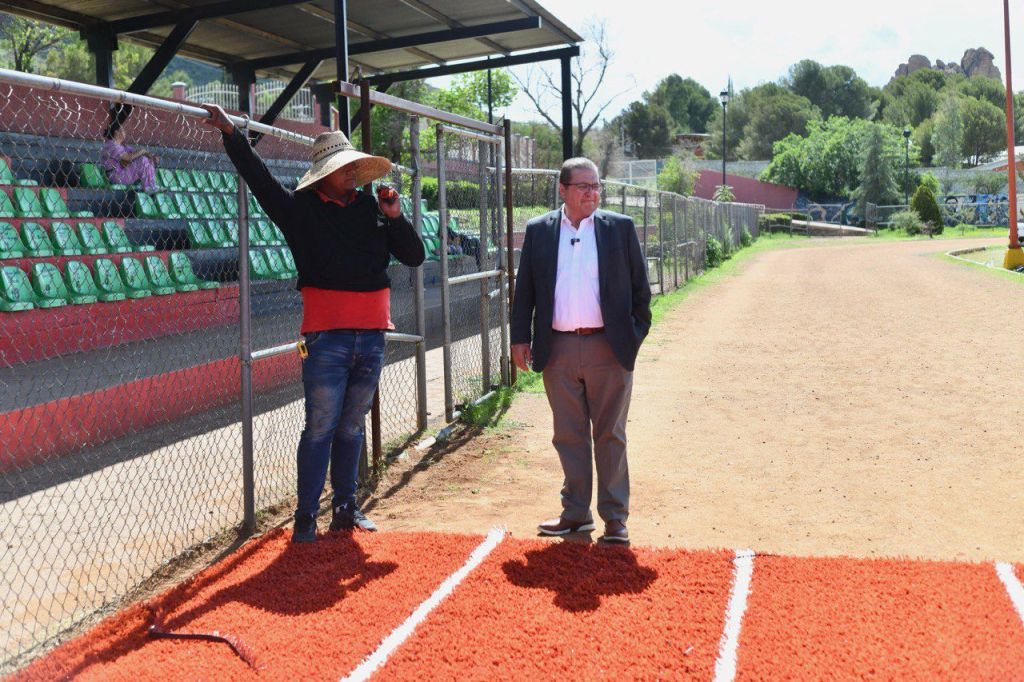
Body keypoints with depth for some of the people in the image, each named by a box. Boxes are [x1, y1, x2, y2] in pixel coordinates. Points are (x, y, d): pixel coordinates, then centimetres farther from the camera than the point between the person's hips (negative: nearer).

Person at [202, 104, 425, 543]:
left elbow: (414, 257, 10)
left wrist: (395, 218, -3)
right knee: (320, 428, -3)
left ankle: (345, 509, 22)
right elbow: (258, 177, -2)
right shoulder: (300, 208, 1)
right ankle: (305, 518, 5)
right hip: (326, 337, -4)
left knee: (351, 427, 12)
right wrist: (231, 135, -6)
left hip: (372, 334, 4)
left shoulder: (371, 208, 11)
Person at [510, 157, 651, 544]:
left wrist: (637, 334, 1)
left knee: (610, 435, 4)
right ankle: (575, 513, 21)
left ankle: (615, 517, 13)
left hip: (608, 348, -1)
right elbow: (524, 289, 9)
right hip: (558, 349, 2)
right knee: (569, 436, 9)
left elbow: (640, 286, 7)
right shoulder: (538, 231, 7)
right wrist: (520, 338, 3)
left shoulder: (620, 228, 4)